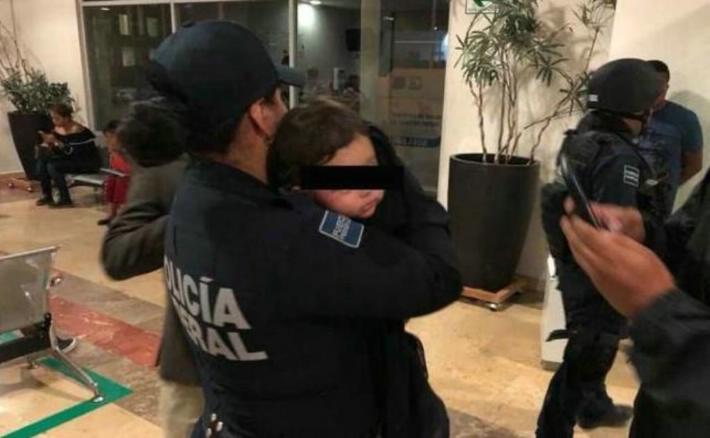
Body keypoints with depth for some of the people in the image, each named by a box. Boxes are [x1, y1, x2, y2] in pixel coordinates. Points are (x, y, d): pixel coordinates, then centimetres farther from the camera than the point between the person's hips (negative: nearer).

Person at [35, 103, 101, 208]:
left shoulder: (78, 130, -22)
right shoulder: (57, 129, 2)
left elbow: (73, 152, -28)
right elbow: (57, 151, 6)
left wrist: (57, 142, -36)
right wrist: (48, 144, -14)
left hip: (89, 163, -8)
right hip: (70, 159, 9)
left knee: (53, 166, -25)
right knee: (41, 161, -7)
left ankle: (65, 200, -16)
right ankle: (47, 195, 2)